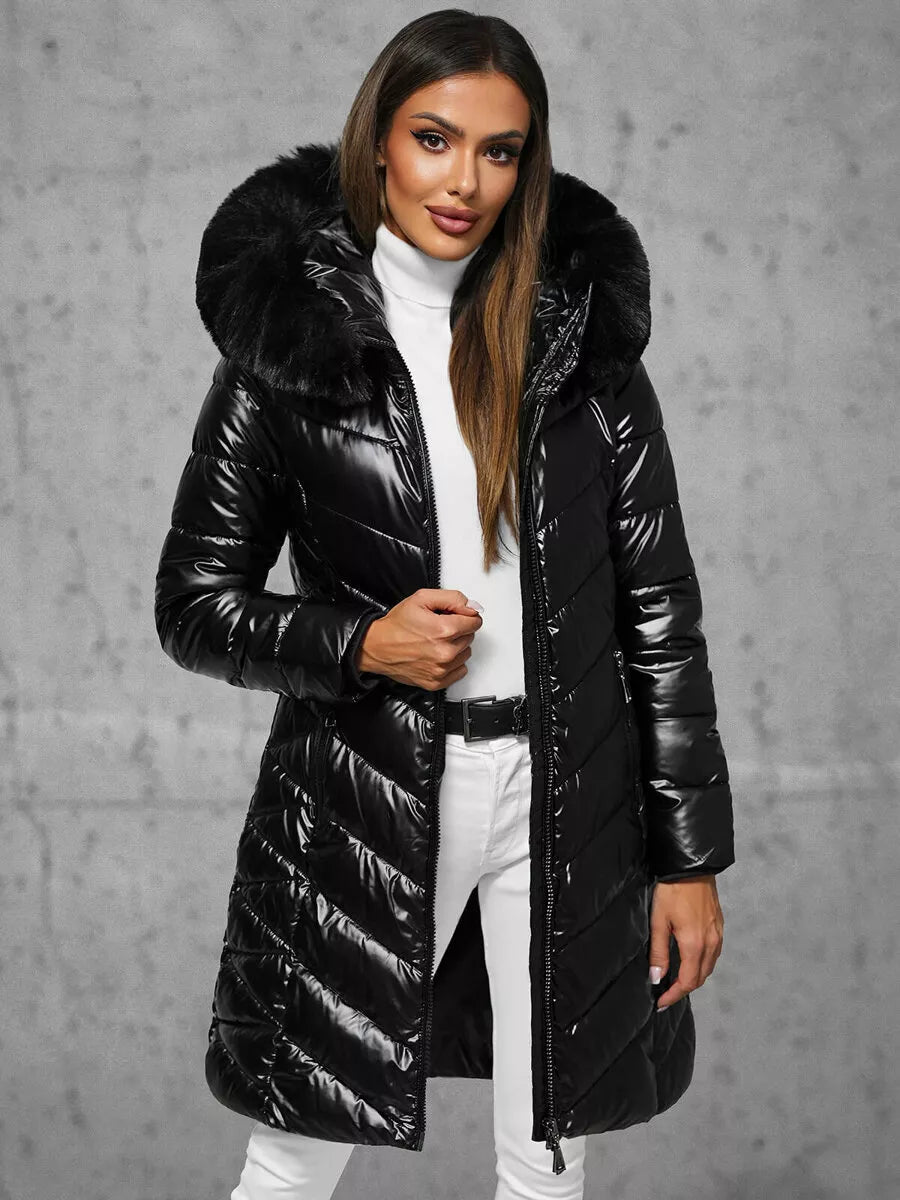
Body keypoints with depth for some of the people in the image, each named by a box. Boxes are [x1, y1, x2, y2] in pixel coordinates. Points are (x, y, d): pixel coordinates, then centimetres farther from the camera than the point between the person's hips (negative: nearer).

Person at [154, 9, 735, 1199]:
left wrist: (692, 855, 0)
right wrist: (360, 645, -16)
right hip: (360, 804, -1)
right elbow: (194, 604, 2)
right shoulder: (287, 342, -3)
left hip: (569, 801, 2)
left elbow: (659, 605, 2)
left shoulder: (580, 334, 1)